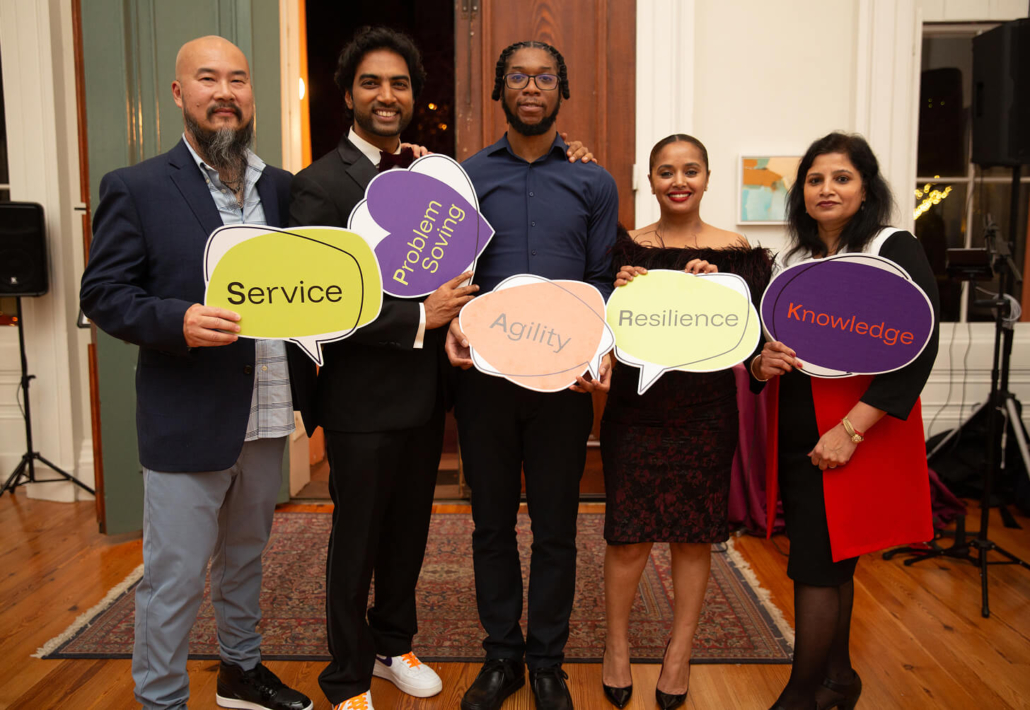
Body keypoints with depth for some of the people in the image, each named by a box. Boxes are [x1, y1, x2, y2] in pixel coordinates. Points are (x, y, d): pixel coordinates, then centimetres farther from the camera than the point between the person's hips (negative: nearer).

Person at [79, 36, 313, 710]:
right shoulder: (136, 188, -5)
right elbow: (102, 293, -7)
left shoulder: (282, 187, 8)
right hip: (187, 421, -5)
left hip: (266, 416, 5)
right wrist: (177, 321, -23)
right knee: (174, 579, 6)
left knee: (246, 555, 22)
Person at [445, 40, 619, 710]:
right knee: (492, 523, 11)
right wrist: (453, 322, -14)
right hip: (484, 373, 1)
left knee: (556, 528, 9)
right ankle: (502, 655, 29)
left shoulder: (593, 182, 7)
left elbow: (602, 278, 4)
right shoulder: (467, 176, 7)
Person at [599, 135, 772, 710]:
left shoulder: (736, 252, 1)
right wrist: (619, 294, -16)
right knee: (628, 532, 3)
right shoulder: (627, 248, 3)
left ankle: (681, 653, 27)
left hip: (705, 409, 0)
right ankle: (617, 646, 25)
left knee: (694, 534, 8)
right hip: (636, 403, 0)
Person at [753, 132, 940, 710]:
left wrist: (851, 429, -21)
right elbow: (766, 341, 18)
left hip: (858, 440, -5)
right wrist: (761, 360, -7)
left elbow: (918, 351, -15)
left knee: (816, 569, -3)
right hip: (796, 439, 6)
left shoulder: (896, 251, -6)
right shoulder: (792, 260, 12)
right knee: (832, 565, 16)